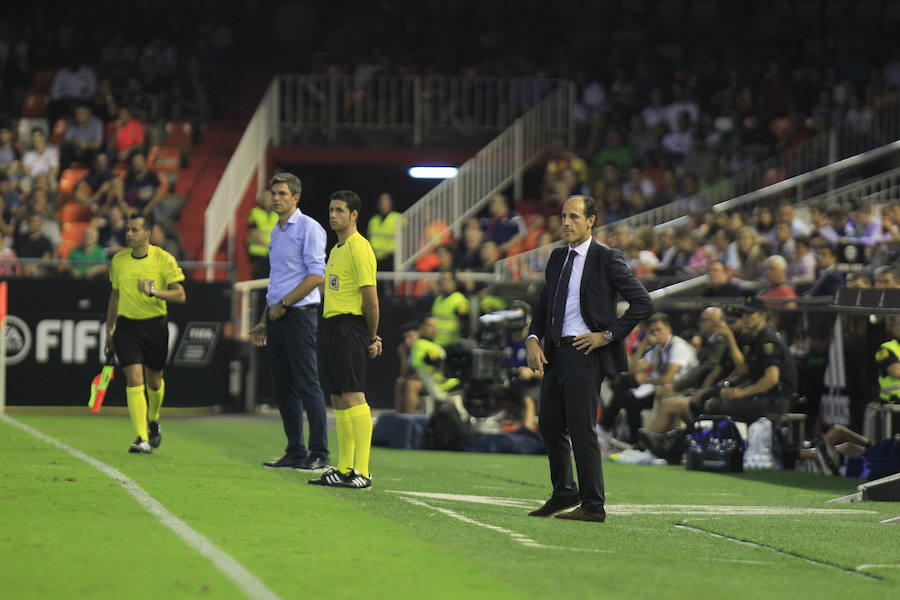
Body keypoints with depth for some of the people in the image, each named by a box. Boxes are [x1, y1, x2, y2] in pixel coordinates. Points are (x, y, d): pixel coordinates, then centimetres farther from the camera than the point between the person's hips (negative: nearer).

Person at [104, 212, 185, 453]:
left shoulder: (164, 259, -7)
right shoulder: (118, 260, 4)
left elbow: (180, 295, -9)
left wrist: (154, 291, -25)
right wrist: (109, 330, 19)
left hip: (155, 325, -1)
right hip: (127, 325, 1)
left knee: (154, 380, 12)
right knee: (134, 379, -12)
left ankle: (153, 422, 42)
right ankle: (143, 439, -16)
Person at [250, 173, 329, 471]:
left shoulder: (308, 228, -7)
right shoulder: (276, 232, 19)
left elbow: (316, 275, -15)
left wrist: (283, 304, -14)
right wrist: (265, 321, 21)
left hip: (299, 314, -9)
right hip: (277, 316, 9)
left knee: (307, 385, -9)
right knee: (283, 387, 7)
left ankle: (319, 454, -7)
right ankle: (295, 452, 11)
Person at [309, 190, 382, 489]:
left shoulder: (359, 248, -11)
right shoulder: (336, 249, 19)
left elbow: (370, 298, -14)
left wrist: (372, 337, -7)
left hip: (350, 327, -10)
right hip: (333, 327, 10)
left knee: (353, 397, -13)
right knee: (338, 400, 10)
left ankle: (362, 472, -16)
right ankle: (344, 469, 15)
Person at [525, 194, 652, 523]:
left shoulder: (606, 258, -7)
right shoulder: (558, 258, 14)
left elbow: (643, 302, -9)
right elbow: (544, 304, 19)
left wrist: (608, 335, -12)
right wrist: (533, 339, 2)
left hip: (585, 351, -7)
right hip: (555, 352, 8)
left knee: (582, 428, -7)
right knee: (550, 423, 15)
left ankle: (593, 506, 1)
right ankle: (564, 492, 32)